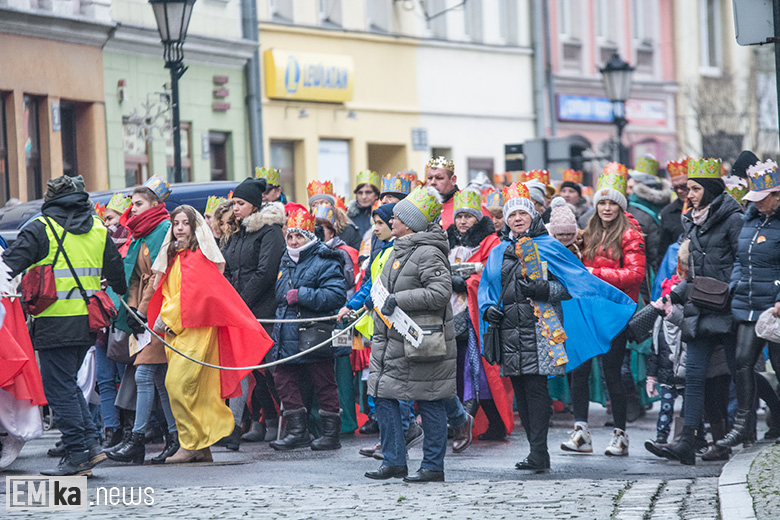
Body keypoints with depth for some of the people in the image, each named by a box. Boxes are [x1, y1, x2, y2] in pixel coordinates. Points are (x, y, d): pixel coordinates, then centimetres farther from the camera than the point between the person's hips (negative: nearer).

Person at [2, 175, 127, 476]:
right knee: (68, 384, 19)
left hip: (54, 324, -6)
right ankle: (91, 443, 10)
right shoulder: (98, 230, 11)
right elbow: (117, 274, 17)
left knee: (59, 389, -1)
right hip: (87, 324, 6)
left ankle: (77, 455, -3)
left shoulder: (40, 228, -7)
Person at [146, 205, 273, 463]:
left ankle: (190, 444, -10)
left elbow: (192, 293, -16)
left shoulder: (198, 257, -7)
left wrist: (166, 318, -11)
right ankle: (203, 448, 7)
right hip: (175, 331, 8)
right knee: (196, 390, 6)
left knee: (179, 385, -14)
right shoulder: (174, 256, 18)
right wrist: (163, 318, 5)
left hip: (194, 329, -8)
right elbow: (167, 293, 22)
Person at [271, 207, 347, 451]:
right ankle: (298, 432, 11)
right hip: (288, 337, 8)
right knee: (284, 379, 5)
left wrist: (302, 295, -23)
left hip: (314, 337, -8)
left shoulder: (324, 262, -10)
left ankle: (331, 433, 7)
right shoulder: (286, 262, 17)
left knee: (323, 384, 0)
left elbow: (336, 295, -22)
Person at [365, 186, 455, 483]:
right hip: (393, 339, 10)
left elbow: (441, 291, -25)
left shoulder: (428, 253, -15)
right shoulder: (400, 250, 15)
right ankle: (394, 462, 11)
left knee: (429, 402, -1)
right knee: (383, 396, 6)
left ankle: (433, 467, 6)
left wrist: (399, 299, -25)